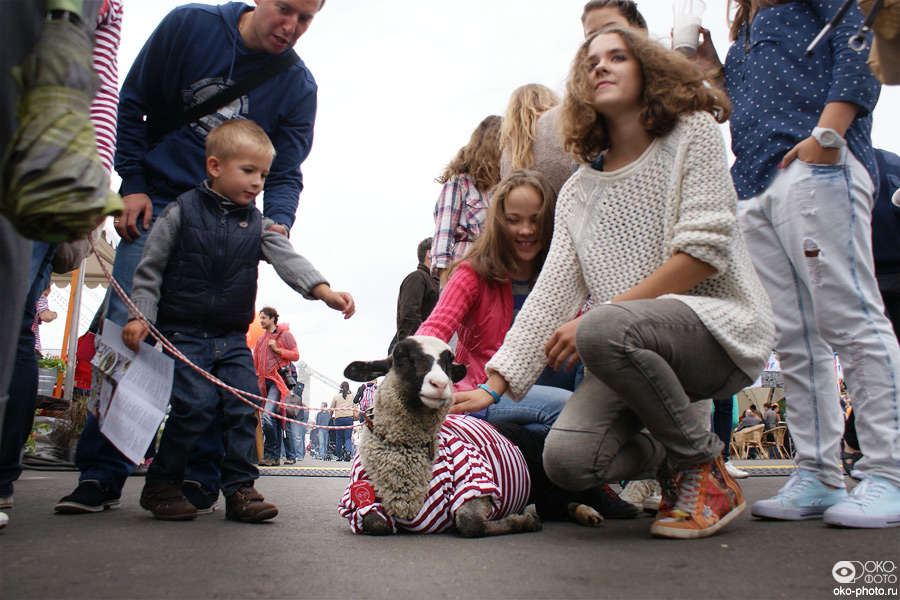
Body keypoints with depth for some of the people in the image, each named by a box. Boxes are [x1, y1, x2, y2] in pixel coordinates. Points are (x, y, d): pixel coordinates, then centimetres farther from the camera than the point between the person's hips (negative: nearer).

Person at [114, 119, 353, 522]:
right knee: (197, 404, -14)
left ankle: (240, 488, 6)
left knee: (245, 404, -5)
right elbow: (150, 269, 1)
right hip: (182, 333, -4)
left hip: (232, 337, 4)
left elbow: (288, 260, -8)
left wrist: (322, 290, -25)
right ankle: (160, 484, 6)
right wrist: (141, 315, -10)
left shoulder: (257, 225, 7)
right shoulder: (182, 212, -1)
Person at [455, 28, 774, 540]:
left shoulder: (692, 133, 3)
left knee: (603, 330, -35)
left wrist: (594, 318, -16)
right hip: (639, 349, 4)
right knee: (567, 458, -20)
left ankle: (706, 467, -11)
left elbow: (705, 250, -11)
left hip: (719, 325, -4)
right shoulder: (578, 192, 14)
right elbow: (553, 292, 4)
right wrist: (495, 384, -7)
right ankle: (672, 462, 12)